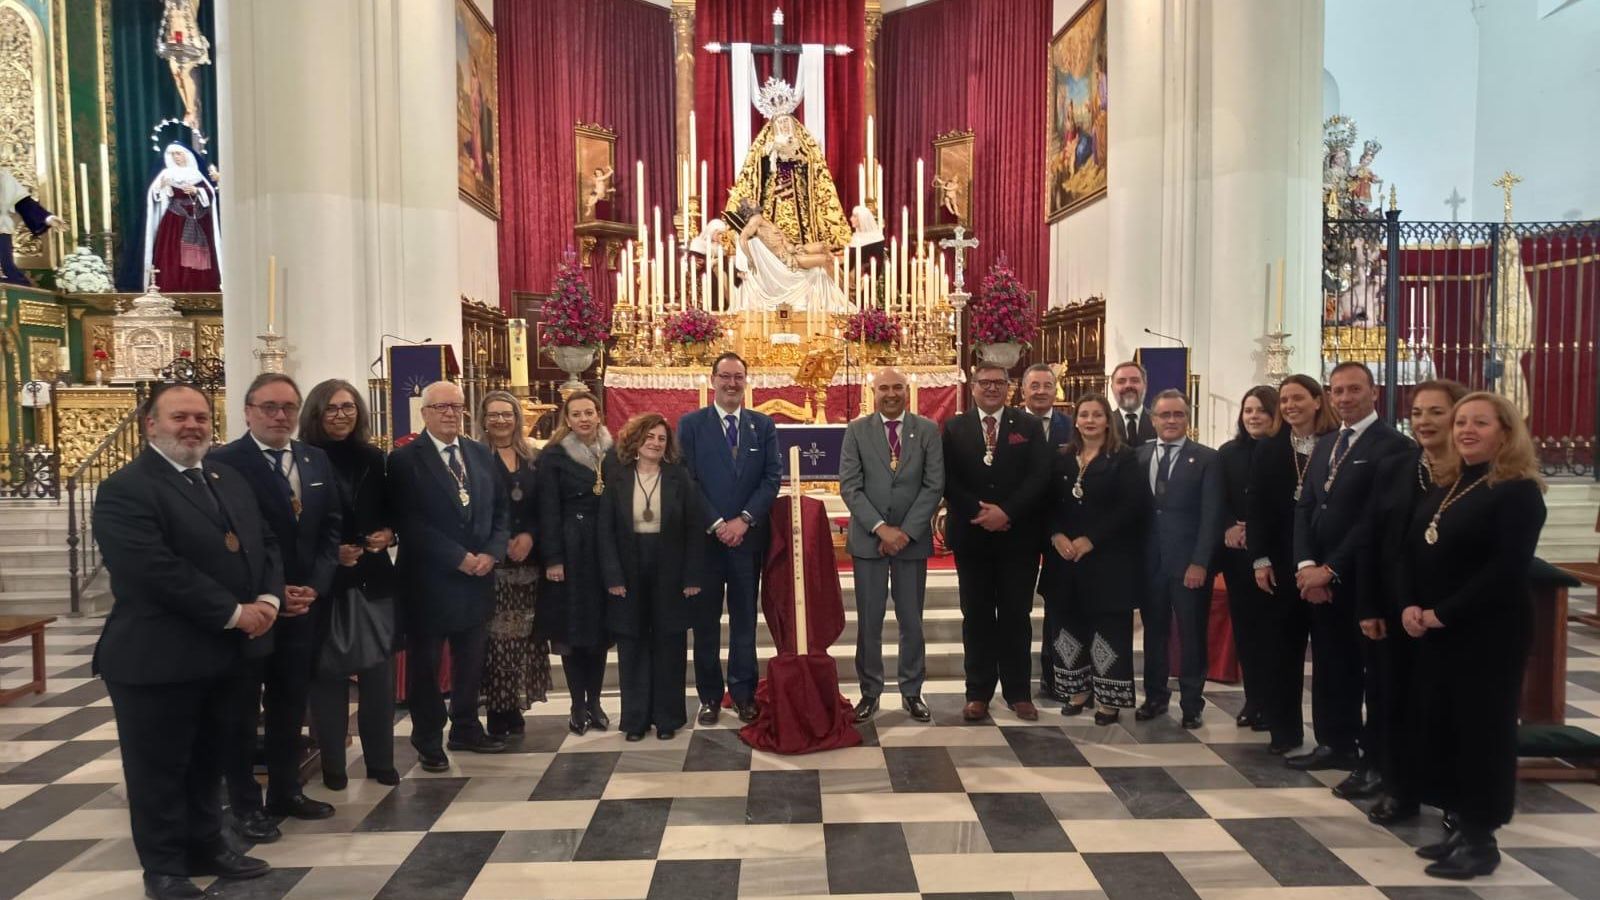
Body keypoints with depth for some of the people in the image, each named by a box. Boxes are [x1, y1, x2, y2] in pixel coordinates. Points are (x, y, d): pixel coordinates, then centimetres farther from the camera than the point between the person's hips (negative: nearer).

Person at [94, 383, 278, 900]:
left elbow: (264, 543, 10)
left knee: (207, 759, 20)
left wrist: (268, 598, -10)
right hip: (157, 657, -7)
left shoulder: (231, 481, 12)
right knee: (159, 766, 9)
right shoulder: (125, 489, -14)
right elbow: (156, 571, -25)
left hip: (223, 652, 7)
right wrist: (234, 613, -22)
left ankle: (207, 846, 36)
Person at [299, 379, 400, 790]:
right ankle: (332, 763, 18)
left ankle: (381, 759, 18)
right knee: (329, 672, 4)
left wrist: (388, 533, -5)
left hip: (374, 578, 4)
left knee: (379, 668, 7)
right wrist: (330, 552, -16)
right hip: (325, 580, -4)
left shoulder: (374, 459, 8)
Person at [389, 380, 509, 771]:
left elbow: (500, 509, 9)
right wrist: (459, 558, -17)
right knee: (424, 664, 9)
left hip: (478, 577, 5)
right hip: (429, 580, -5)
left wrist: (491, 552, -7)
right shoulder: (405, 459, -8)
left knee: (471, 661, 15)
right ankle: (428, 742, 23)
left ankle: (466, 729, 31)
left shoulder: (481, 454, 9)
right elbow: (410, 522, -15)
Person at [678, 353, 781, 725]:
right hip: (705, 537, -1)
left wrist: (744, 520, -11)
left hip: (748, 537, 2)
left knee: (745, 620, 9)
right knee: (705, 621, 7)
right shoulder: (690, 424, 1)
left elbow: (773, 477, 0)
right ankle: (709, 697, 17)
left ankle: (744, 694, 18)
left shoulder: (763, 425, 7)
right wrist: (716, 524, -12)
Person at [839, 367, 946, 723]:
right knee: (868, 621, 5)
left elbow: (934, 486, -4)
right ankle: (870, 692, 17)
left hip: (912, 538, 0)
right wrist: (881, 527, -14)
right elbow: (849, 486, -5)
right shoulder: (857, 430, 1)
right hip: (868, 538, 0)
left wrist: (906, 531, -12)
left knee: (911, 620, 8)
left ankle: (912, 691, 20)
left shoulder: (927, 430, 1)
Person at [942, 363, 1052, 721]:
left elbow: (1040, 477, -5)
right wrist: (979, 513, -14)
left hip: (1019, 535, 0)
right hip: (971, 535, 0)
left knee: (1016, 615, 6)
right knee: (976, 616, 6)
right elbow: (948, 480, -3)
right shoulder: (954, 428, 6)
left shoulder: (1029, 426, 5)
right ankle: (978, 694, 14)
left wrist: (1006, 512, -16)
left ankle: (1018, 692, 16)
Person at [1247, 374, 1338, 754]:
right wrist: (1260, 559, -4)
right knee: (1284, 647, 7)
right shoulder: (1268, 450, 8)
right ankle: (1284, 729, 15)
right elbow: (1257, 508, 4)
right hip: (1282, 563, 2)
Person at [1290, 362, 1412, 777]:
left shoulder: (1392, 445, -11)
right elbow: (1304, 508, 9)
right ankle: (1337, 743, 29)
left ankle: (1377, 761, 14)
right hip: (1321, 576, 7)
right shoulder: (1324, 445, 15)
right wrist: (1307, 564, -5)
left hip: (1365, 580, -7)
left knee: (1375, 670, 4)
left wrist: (1330, 569, -16)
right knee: (1330, 664, 15)